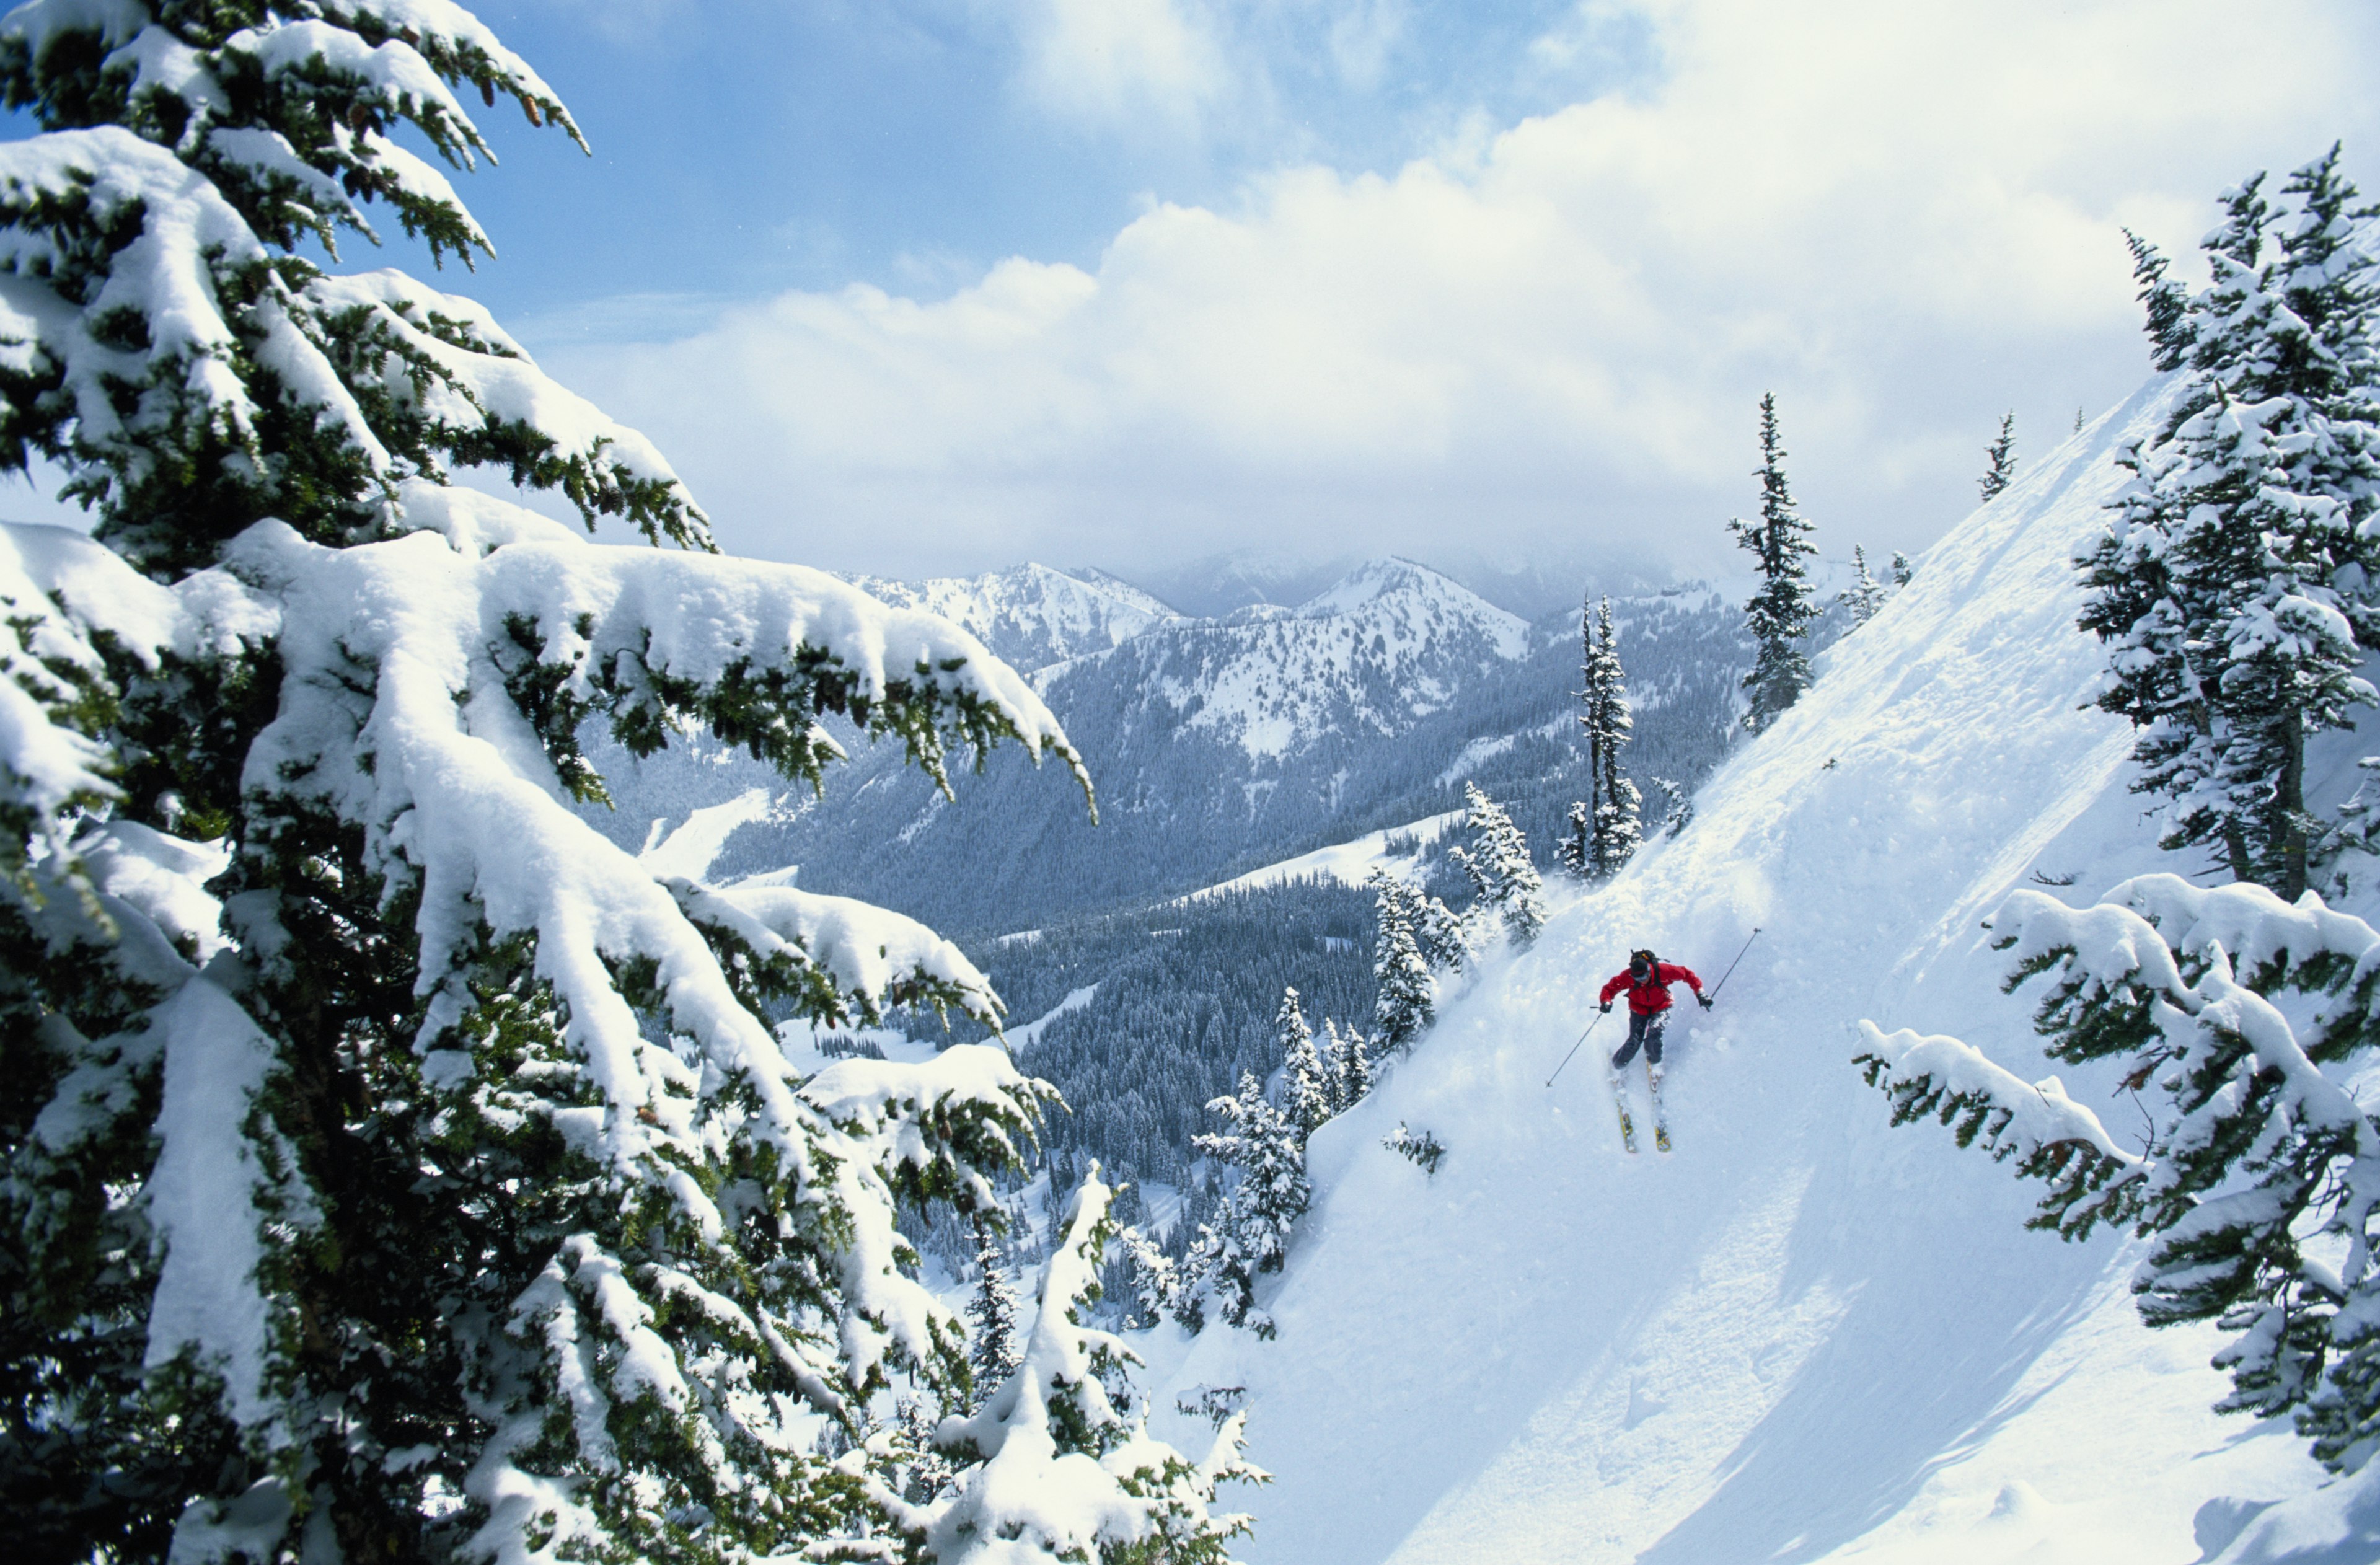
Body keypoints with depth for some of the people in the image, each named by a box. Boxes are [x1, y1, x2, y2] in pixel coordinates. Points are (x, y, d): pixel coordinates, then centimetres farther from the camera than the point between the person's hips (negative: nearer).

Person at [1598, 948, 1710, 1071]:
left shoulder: (1662, 971, -30)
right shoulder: (1628, 977, -28)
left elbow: (1687, 974, -17)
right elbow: (1610, 988, -18)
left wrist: (1700, 993, -23)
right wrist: (1606, 1002, -39)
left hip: (1660, 1008, -1)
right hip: (1639, 1009, 1)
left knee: (1653, 1035, -26)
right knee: (1635, 1042, -11)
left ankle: (1654, 1063, 5)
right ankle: (1616, 1066, 15)